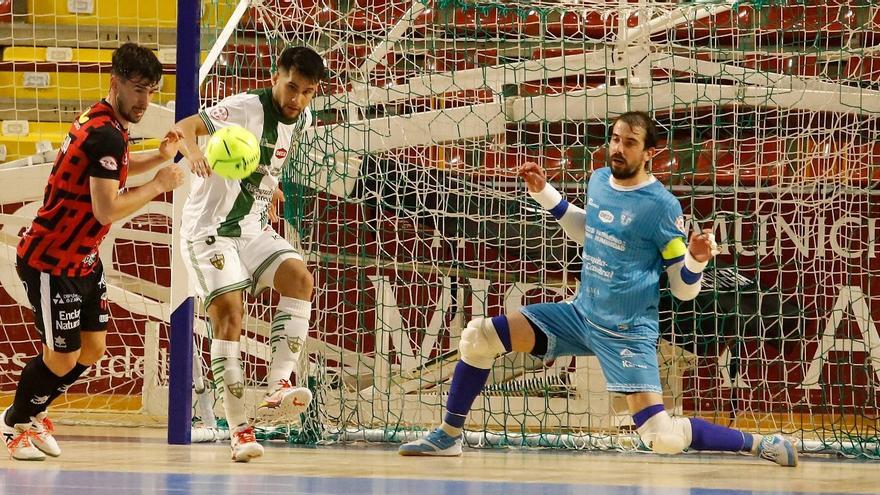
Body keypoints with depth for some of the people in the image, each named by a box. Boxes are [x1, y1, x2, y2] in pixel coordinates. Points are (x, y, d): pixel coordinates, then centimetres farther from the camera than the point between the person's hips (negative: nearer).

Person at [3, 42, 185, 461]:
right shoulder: (106, 135, -26)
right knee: (62, 359, -1)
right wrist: (159, 184, -20)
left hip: (83, 260, 10)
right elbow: (107, 209, -31)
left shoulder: (105, 123, 5)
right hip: (50, 264, -10)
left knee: (92, 349, 12)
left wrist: (160, 157, 10)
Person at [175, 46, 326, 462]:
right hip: (210, 228, -7)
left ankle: (277, 389, -20)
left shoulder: (302, 121, 4)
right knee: (229, 313, -17)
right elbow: (186, 126, -31)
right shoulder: (248, 108, -18)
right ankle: (239, 430, -14)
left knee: (299, 277, -18)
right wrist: (193, 152, -51)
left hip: (253, 228, 7)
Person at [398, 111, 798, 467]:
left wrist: (696, 260, -31)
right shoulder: (599, 181, 1)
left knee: (664, 439, -19)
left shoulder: (661, 205, -17)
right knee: (479, 336, -4)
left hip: (628, 333, -6)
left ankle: (759, 445, 0)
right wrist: (544, 194, 18)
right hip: (581, 314, 6)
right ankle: (448, 437, 12)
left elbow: (684, 290, -11)